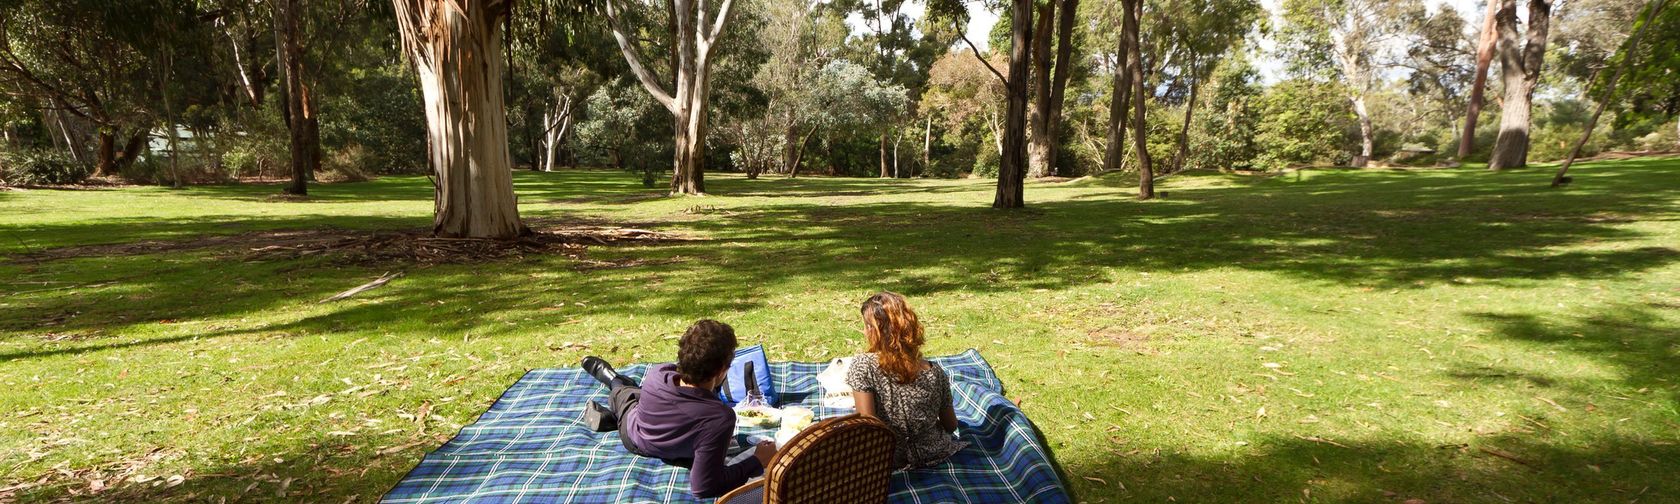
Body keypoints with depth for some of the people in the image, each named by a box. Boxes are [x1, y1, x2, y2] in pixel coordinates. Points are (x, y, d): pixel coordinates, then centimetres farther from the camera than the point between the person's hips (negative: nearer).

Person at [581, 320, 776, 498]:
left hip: (632, 430, 0)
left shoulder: (658, 373, -38)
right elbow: (702, 486, -45)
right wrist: (757, 462, -38)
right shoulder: (720, 418, -51)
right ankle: (614, 379, 58)